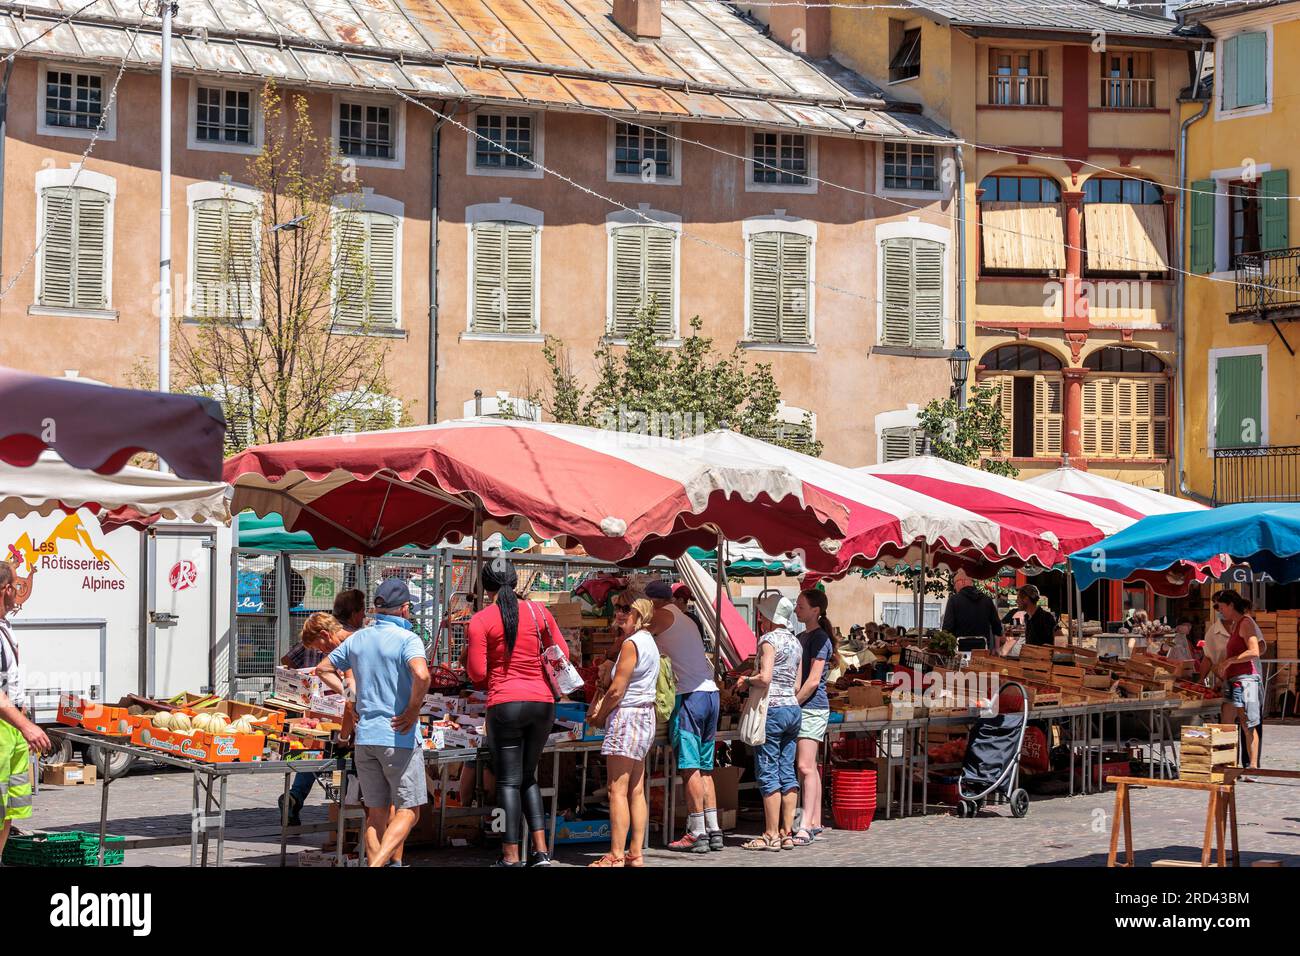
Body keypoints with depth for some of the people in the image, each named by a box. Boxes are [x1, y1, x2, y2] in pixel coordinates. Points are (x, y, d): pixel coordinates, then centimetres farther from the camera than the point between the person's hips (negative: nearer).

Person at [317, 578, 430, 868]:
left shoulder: (358, 639, 10)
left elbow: (323, 669, 21)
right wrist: (413, 711, -15)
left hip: (364, 736, 6)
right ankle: (379, 864, -16)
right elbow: (421, 675, -29)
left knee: (377, 812, 13)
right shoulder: (407, 639, -11)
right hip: (399, 736, -6)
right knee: (407, 811, 1)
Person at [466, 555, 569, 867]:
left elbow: (477, 672, -7)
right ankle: (541, 851, 9)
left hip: (505, 704, -4)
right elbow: (562, 653, 10)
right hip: (542, 702, 4)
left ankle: (511, 857, 2)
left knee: (508, 781, 3)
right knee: (528, 777, 17)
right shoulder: (538, 612, 4)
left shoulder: (481, 620, -6)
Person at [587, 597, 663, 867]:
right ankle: (635, 853, 10)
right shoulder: (649, 641, 13)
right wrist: (604, 703, 6)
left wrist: (599, 717, -1)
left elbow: (616, 691, -16)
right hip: (646, 716, 9)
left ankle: (616, 856, -7)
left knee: (617, 791, -7)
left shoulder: (631, 644, -15)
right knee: (636, 791, 9)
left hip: (626, 716, -9)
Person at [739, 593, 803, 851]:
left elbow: (765, 677, -20)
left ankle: (771, 835, -4)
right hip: (793, 709, 8)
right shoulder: (796, 642, 15)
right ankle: (787, 833, 10)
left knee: (768, 773, -4)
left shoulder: (770, 639, -10)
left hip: (772, 709, -8)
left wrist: (746, 681, -4)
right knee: (787, 772, 9)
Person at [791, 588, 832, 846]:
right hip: (799, 708, 9)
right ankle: (815, 822, 14)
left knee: (805, 766, -14)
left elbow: (813, 680, -15)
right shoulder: (801, 637, 18)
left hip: (811, 707, -9)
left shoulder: (820, 638, -10)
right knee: (808, 767, 10)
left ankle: (805, 827, -16)